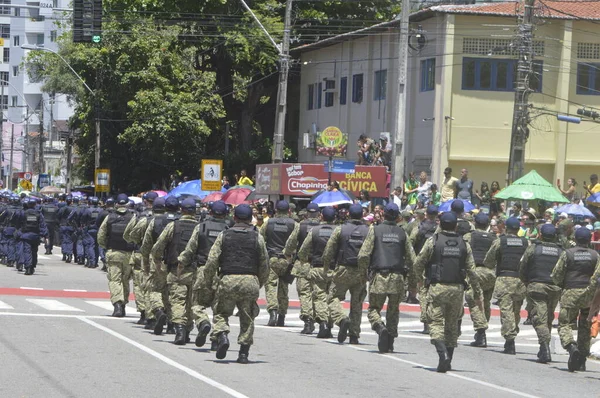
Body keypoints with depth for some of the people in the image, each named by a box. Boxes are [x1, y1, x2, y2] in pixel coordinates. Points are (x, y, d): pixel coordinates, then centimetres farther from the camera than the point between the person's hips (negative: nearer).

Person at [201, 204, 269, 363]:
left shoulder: (224, 236, 5)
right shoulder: (257, 238, 7)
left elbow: (211, 261, 0)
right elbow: (264, 265, 9)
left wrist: (208, 283, 10)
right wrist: (260, 284, 23)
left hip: (227, 280, -1)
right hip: (250, 280, 1)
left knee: (221, 313, 13)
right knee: (247, 319, 10)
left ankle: (222, 335, -14)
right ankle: (244, 352, 6)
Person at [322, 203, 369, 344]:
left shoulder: (340, 230, -2)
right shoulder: (368, 231, 1)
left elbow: (328, 251, -2)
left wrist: (326, 267, 13)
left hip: (343, 270, -2)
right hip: (361, 273, 2)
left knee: (334, 297, 7)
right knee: (357, 303, 12)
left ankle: (341, 318, -21)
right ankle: (354, 335, 12)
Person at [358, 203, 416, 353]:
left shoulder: (375, 230, 0)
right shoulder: (402, 233, 7)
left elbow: (364, 255, -6)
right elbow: (412, 259, 7)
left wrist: (363, 271, 9)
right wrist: (412, 278, 17)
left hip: (378, 277, -2)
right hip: (397, 278, 2)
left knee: (374, 309, 6)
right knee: (393, 311, 14)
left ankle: (381, 328, -23)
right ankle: (390, 344, 12)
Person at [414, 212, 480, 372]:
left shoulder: (433, 241, -4)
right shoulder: (464, 245, 5)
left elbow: (419, 263, 2)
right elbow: (472, 271, 5)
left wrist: (419, 278, 23)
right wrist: (477, 293, 13)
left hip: (437, 287, -3)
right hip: (457, 289, 3)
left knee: (436, 322, -2)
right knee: (452, 325, 13)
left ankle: (443, 353, -25)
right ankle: (448, 361, 16)